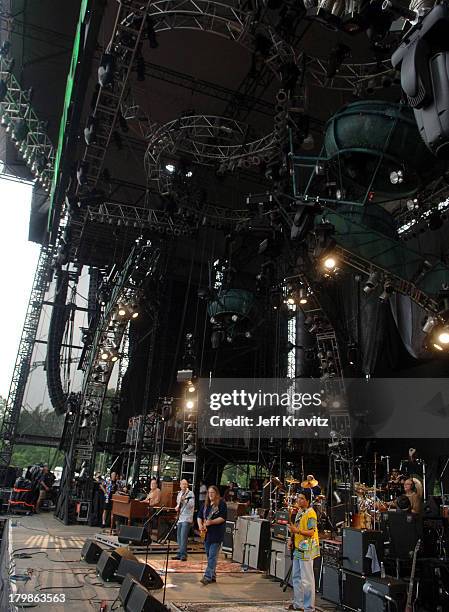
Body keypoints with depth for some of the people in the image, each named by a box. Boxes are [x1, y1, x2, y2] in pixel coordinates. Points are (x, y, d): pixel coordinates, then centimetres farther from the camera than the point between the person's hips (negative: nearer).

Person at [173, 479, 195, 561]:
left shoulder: (190, 493, -5)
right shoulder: (179, 494, 16)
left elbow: (191, 505, -15)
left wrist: (184, 500, -27)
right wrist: (177, 507, 10)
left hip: (186, 518, -7)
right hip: (180, 518, 7)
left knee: (183, 537, -12)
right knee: (179, 537, 10)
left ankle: (183, 555, -9)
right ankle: (179, 554, 18)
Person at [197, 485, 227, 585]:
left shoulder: (221, 504, -7)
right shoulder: (206, 504, 13)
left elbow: (223, 518, -15)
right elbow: (200, 516, 14)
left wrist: (211, 522, -25)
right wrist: (200, 525, -5)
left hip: (216, 534, -7)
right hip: (207, 533, 7)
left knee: (212, 556, -8)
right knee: (209, 556, 13)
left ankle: (207, 577, -8)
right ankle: (212, 576, 23)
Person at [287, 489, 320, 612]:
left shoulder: (310, 513, -14)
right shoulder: (299, 512, 13)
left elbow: (311, 532, -20)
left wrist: (298, 531, -32)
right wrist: (292, 539, 11)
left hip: (306, 550, -9)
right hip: (298, 548, 9)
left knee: (306, 579, -3)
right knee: (296, 577, 17)